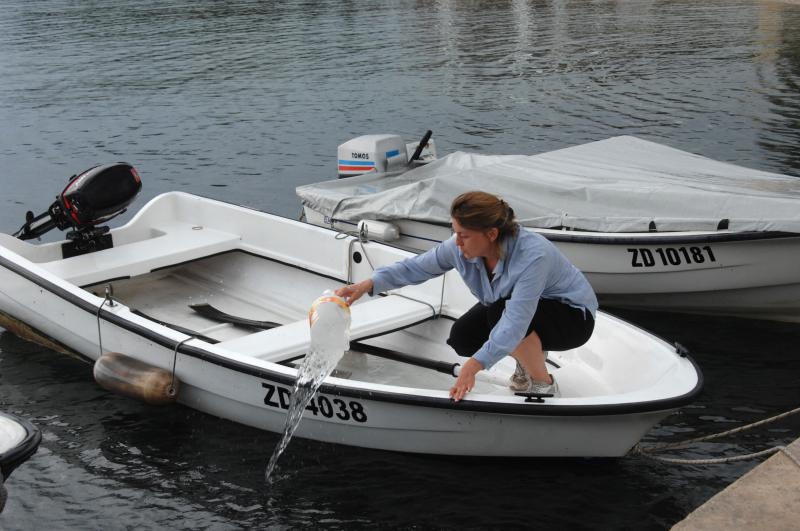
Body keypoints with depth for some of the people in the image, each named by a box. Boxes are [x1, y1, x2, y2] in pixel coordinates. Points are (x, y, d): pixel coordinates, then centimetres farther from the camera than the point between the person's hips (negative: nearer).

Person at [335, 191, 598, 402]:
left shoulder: (532, 255, -39)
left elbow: (515, 320, -45)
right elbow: (416, 266, -10)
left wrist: (475, 365, -50)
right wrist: (368, 285, -21)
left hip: (573, 316, -7)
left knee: (500, 314, -34)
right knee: (462, 339, -13)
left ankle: (544, 385, -11)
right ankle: (530, 355, 13)